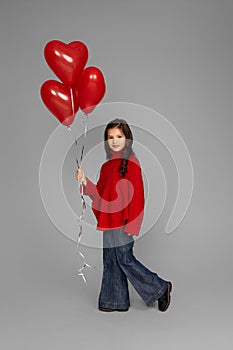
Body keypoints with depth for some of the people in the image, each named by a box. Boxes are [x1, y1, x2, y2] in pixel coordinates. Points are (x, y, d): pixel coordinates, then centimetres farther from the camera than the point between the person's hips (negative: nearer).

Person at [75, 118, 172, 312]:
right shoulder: (107, 165, 12)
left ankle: (160, 288, 15)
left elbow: (137, 194, -14)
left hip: (123, 220, -8)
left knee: (124, 259, -2)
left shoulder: (131, 162, -10)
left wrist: (132, 223, -18)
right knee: (111, 261, 13)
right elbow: (101, 192, 13)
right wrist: (85, 181, -2)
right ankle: (115, 301, 27)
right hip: (109, 220, 8)